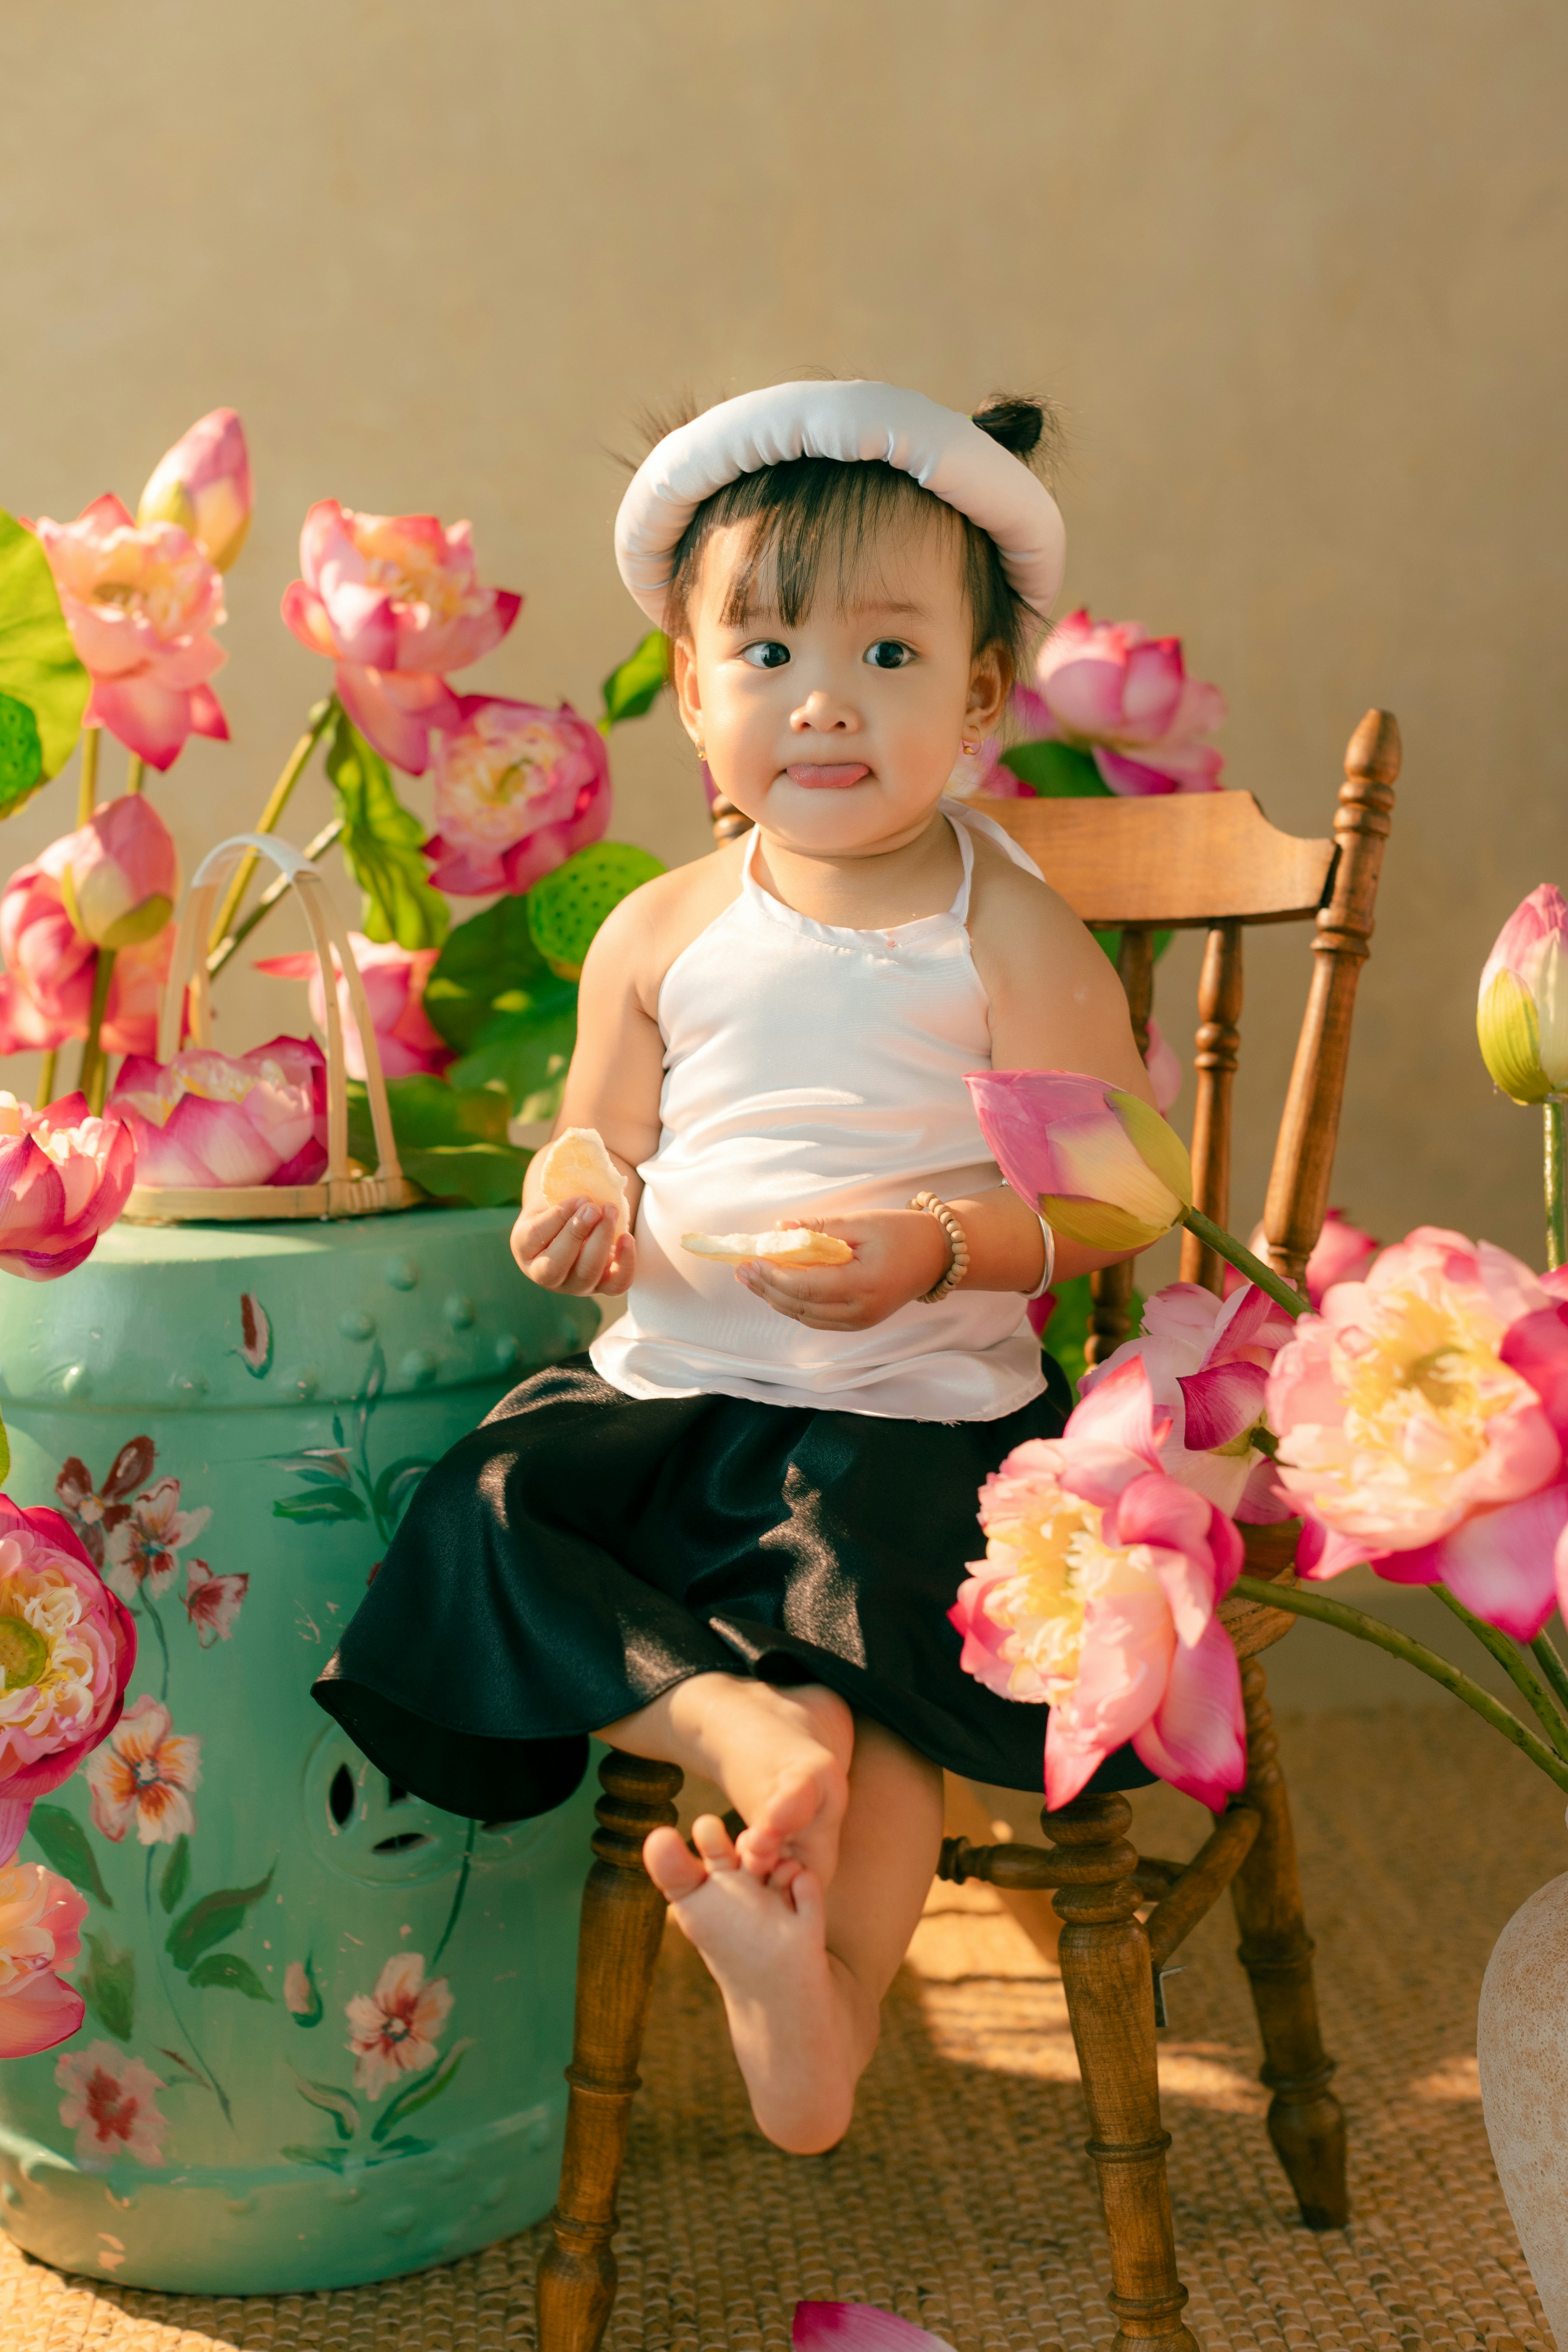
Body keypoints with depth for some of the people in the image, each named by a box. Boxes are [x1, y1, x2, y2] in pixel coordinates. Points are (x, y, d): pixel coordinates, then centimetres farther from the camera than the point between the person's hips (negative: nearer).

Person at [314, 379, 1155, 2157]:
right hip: (664, 1392, 4)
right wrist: (577, 1208, -11)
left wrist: (942, 1246, -24)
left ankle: (820, 1993, -21)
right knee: (477, 1513, -20)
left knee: (865, 1605, -30)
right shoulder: (659, 936, 6)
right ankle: (740, 1721, -31)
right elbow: (605, 1144, 15)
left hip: (912, 1408, -4)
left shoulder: (1009, 935, -3)